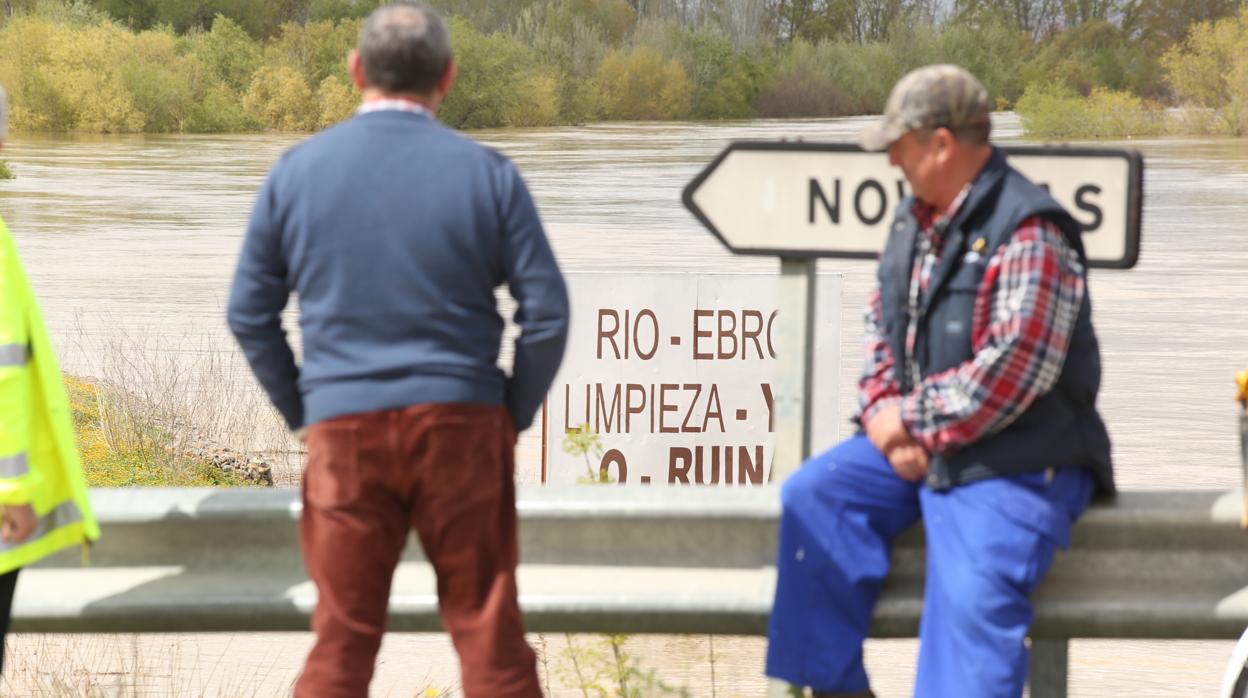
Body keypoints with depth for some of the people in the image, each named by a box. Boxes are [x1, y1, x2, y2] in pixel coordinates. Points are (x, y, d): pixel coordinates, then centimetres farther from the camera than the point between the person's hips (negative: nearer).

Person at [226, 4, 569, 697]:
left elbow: (250, 313, 6)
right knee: (488, 629, 5)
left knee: (342, 638, 6)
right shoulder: (486, 173, -2)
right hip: (462, 424, -1)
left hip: (343, 429, 1)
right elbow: (546, 315, -3)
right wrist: (514, 413, 8)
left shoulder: (298, 170, 3)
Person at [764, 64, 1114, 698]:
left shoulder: (1028, 234, -16)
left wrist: (911, 421, -14)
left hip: (1016, 461, -8)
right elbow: (881, 325, 17)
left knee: (973, 595, -25)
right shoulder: (914, 221, 12)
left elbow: (1010, 372, -23)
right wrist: (882, 416, -3)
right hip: (914, 443, 8)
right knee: (811, 498, -9)